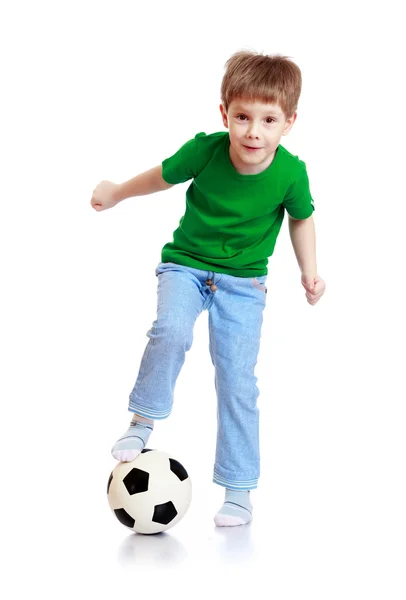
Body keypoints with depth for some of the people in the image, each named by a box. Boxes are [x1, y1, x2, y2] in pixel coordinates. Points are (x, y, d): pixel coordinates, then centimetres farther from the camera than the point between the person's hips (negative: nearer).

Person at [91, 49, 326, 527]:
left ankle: (239, 491, 9)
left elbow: (301, 218, 4)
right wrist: (116, 193, 15)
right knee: (171, 330, -31)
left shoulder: (291, 172, -18)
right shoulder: (205, 150, -20)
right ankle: (142, 422, -8)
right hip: (186, 264, 0)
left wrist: (309, 271, -2)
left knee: (238, 383, -3)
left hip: (243, 282, 0)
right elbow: (162, 176, 1)